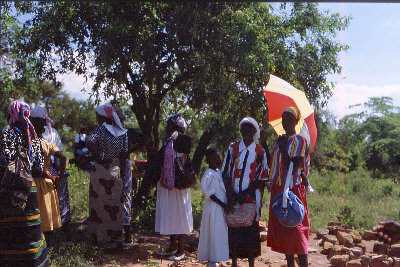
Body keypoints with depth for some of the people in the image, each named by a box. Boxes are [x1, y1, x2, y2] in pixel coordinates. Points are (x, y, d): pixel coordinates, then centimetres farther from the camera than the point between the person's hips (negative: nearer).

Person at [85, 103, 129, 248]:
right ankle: (116, 237, 20)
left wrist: (96, 155, -10)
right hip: (116, 171, 4)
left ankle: (103, 238, 17)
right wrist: (122, 174, 10)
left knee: (100, 204, 8)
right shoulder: (122, 132, 5)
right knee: (114, 204, 12)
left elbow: (89, 141, -27)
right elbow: (124, 155, 5)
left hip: (101, 171, -4)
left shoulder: (101, 129, -8)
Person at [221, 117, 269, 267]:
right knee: (233, 227, 4)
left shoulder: (259, 151, 1)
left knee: (251, 228, 3)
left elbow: (261, 176, -1)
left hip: (251, 196, -1)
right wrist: (230, 193, -7)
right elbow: (226, 173, 3)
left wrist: (246, 192, -10)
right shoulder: (233, 148, 5)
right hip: (234, 196, 1)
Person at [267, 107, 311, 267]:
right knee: (282, 227, 10)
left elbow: (297, 165, -16)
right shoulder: (280, 140, 15)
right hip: (278, 188, 7)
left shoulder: (300, 141, -5)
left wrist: (283, 149, -18)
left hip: (293, 188, -7)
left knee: (296, 226, -6)